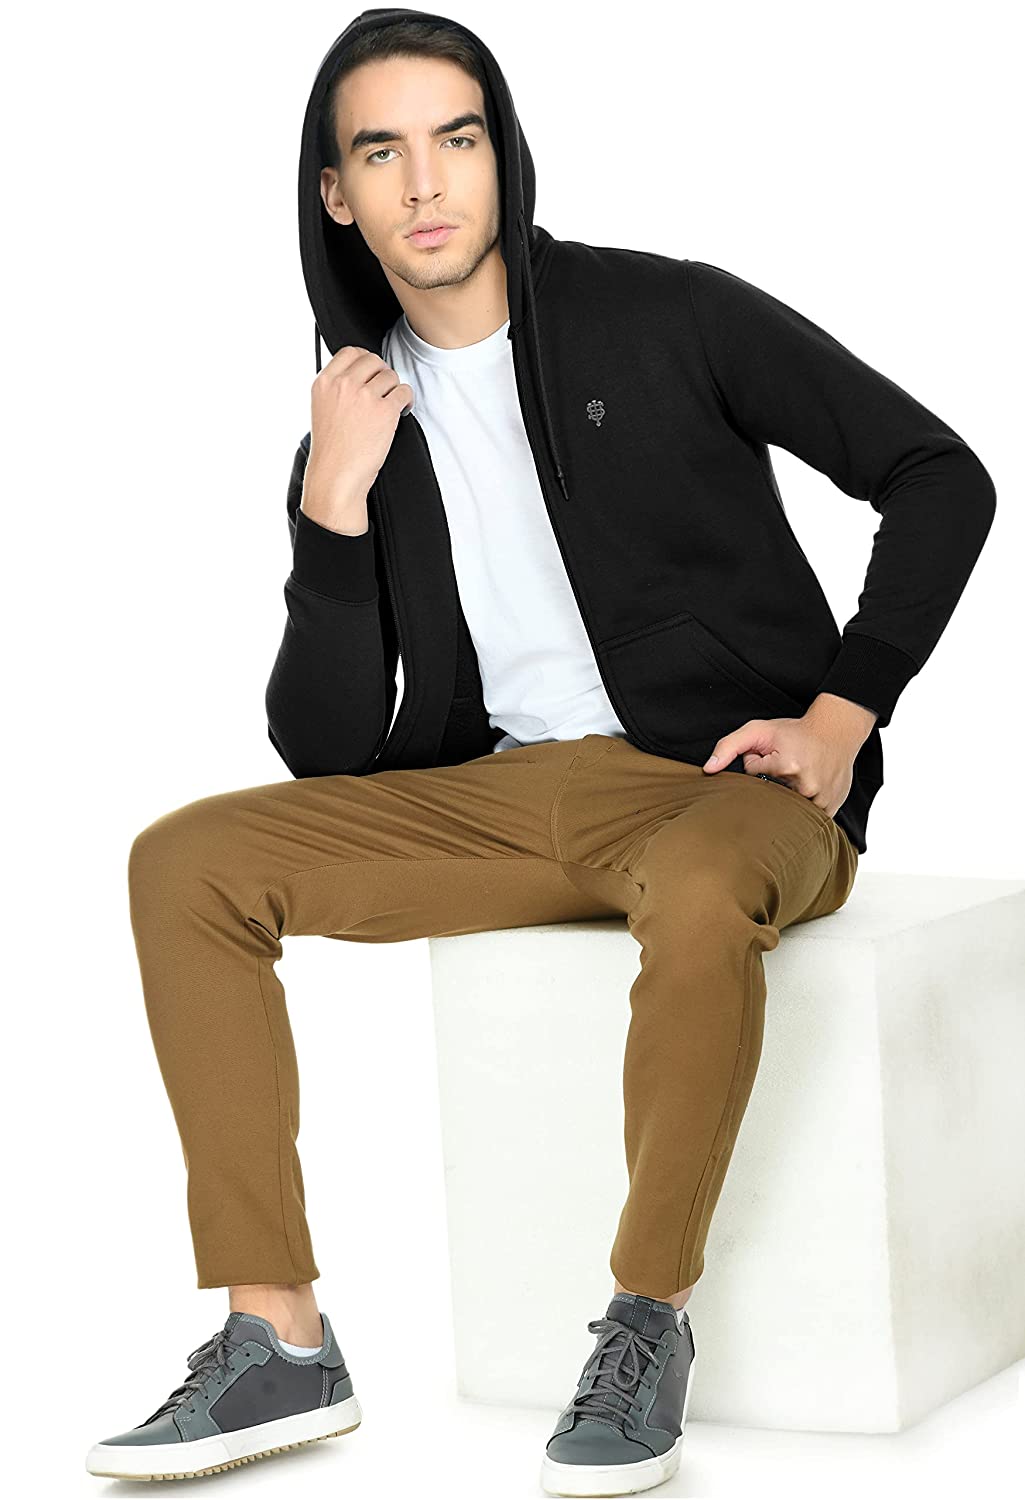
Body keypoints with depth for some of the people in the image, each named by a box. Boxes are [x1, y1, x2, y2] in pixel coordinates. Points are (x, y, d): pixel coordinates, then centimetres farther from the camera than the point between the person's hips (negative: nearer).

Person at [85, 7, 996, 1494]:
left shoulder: (664, 316, -3)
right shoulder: (358, 424, 8)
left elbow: (941, 478, -2)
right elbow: (325, 753, 1)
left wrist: (840, 720, -9)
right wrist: (334, 506, -10)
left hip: (727, 788, -4)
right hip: (505, 797, 5)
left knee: (697, 900, -41)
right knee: (186, 860, -12)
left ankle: (648, 1322, -19)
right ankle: (280, 1342, -12)